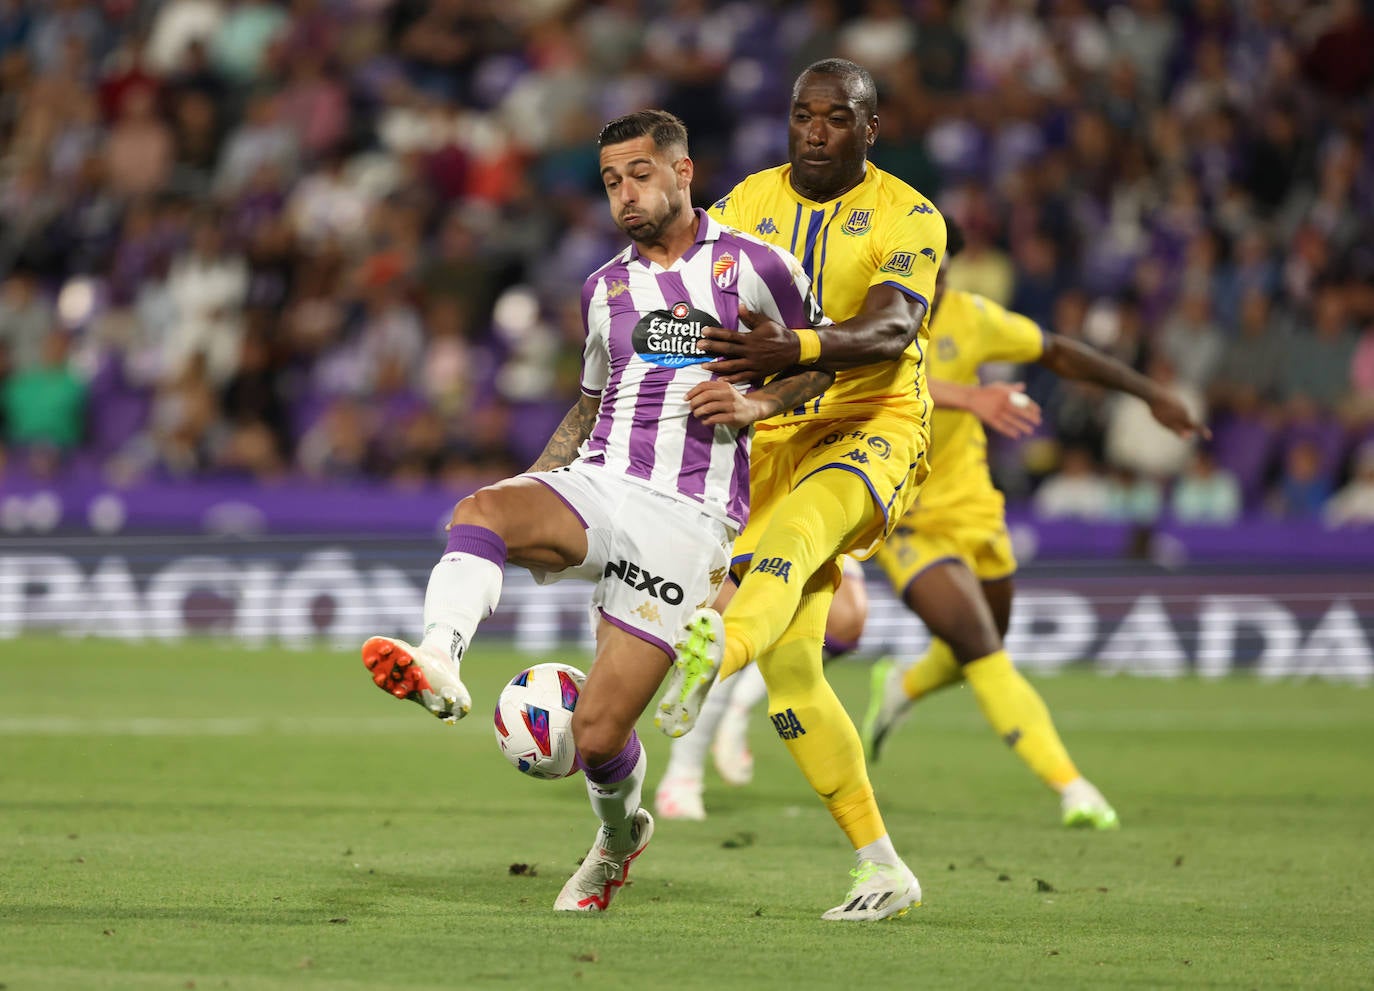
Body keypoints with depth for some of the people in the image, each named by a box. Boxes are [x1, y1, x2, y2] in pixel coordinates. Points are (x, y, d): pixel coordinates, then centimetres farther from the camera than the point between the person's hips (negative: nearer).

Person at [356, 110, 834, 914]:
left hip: (686, 519, -5)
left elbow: (825, 358, 10)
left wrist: (758, 403, -8)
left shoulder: (751, 268, 1)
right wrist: (540, 478, 16)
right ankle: (440, 662, -55)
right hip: (595, 487, 5)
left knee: (597, 733, -8)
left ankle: (620, 833, 25)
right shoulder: (606, 288, 18)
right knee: (480, 511, -31)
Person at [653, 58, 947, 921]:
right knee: (790, 668, -4)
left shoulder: (908, 219, -5)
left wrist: (798, 349, -42)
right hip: (777, 439, 5)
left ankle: (717, 655, -72)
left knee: (793, 528, -39)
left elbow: (891, 331, -23)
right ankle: (882, 868, 4)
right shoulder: (750, 204, 8)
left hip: (874, 430, -5)